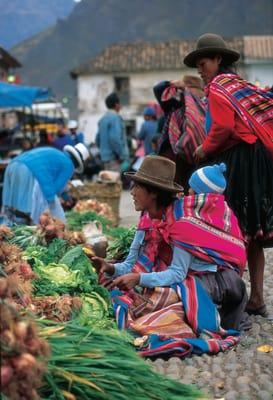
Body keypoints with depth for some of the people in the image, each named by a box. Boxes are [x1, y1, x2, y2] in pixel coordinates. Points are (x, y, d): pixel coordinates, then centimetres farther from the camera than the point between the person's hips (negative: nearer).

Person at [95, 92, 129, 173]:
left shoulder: (103, 119, 16)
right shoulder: (115, 117, -12)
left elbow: (98, 139, 21)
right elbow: (115, 138, -22)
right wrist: (122, 155, -17)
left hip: (105, 157, 10)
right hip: (115, 158, -10)